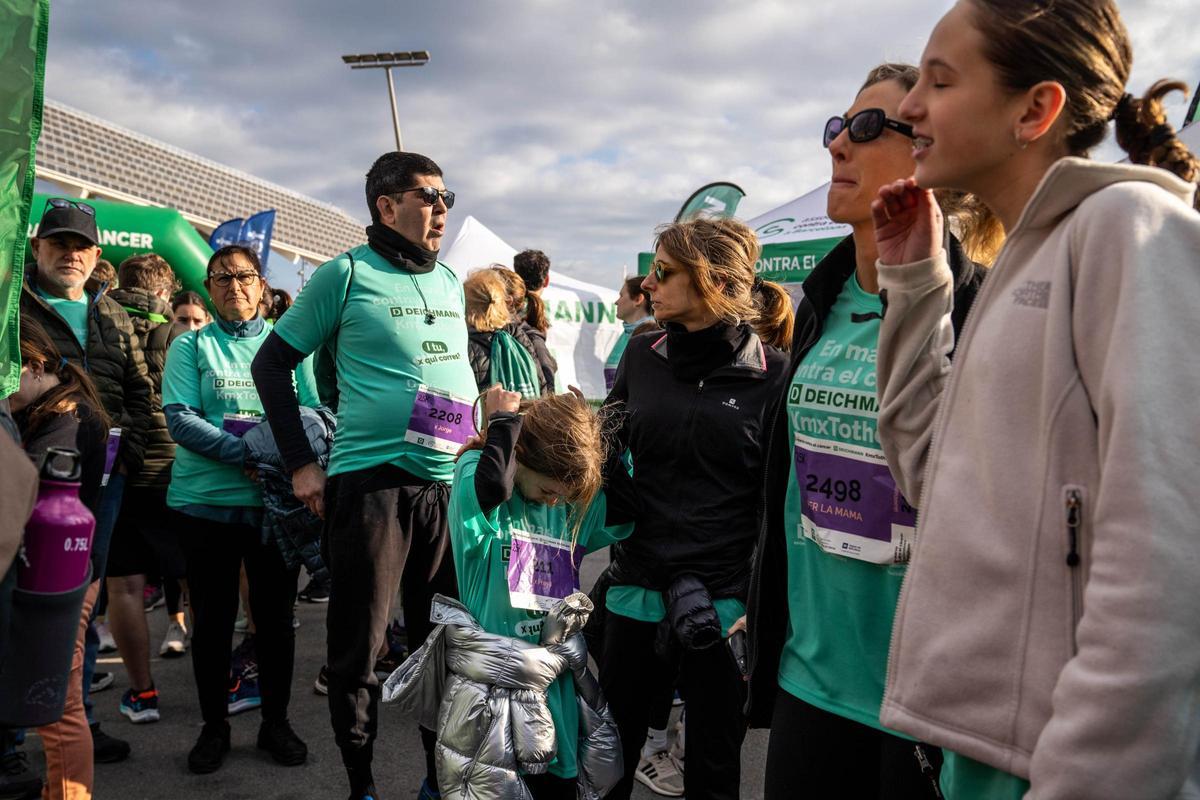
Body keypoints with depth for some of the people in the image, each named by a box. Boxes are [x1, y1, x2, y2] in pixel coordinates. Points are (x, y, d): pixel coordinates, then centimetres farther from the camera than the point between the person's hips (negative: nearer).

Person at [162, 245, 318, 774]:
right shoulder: (192, 345, 3)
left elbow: (313, 412, 3)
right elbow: (180, 419, -10)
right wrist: (250, 454, -22)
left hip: (276, 500, 1)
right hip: (205, 500, -1)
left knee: (275, 613, 9)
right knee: (212, 617, 9)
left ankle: (276, 721, 24)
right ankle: (214, 726, 24)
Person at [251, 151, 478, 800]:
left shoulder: (450, 281, 13)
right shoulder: (347, 275, -3)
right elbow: (272, 364, 2)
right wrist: (301, 464, -3)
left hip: (450, 485, 5)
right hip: (371, 484, -5)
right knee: (358, 648, 4)